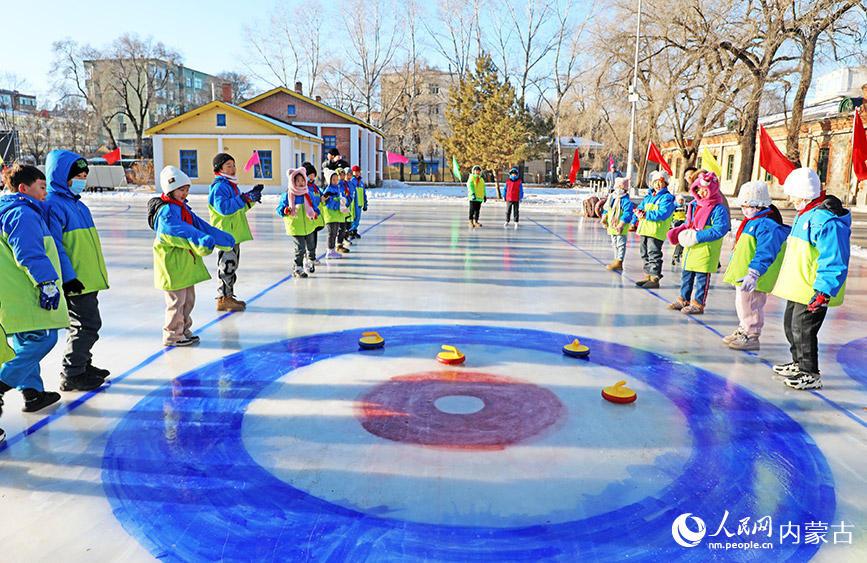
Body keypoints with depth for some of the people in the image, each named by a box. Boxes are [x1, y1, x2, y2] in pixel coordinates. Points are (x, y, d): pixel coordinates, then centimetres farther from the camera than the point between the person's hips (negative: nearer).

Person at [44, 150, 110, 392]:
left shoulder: (77, 204, 17)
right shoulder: (53, 204, -14)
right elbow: (55, 245, -19)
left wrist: (96, 273, 24)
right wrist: (68, 277, -21)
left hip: (88, 277, 10)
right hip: (75, 280, -10)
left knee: (83, 324, 19)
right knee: (87, 324, -8)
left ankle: (83, 365, 33)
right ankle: (71, 375, 3)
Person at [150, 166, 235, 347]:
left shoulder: (183, 207, 12)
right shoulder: (166, 212, -17)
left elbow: (199, 224, 12)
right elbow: (182, 230, -31)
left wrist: (223, 238, 8)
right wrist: (202, 240, -45)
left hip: (186, 261, 10)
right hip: (172, 262, -10)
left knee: (188, 299, 16)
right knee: (176, 301, -2)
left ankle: (184, 330, 29)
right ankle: (172, 335, 10)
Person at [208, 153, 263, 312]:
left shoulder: (231, 185, 17)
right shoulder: (219, 187, -14)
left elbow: (240, 208, 26)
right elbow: (223, 207, -29)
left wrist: (251, 196, 12)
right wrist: (245, 198, -30)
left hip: (234, 234, 10)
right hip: (224, 235, -10)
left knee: (232, 266, 15)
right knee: (227, 266, -6)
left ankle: (229, 296, 25)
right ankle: (223, 299, 2)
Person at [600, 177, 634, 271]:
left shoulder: (626, 201, -14)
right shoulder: (611, 198, 11)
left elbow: (627, 214, -20)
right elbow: (606, 209, 23)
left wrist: (621, 224, -28)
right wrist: (604, 218, 9)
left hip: (621, 228, -9)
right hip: (612, 226, 9)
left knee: (620, 244, -5)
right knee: (615, 245, 16)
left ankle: (619, 263, -4)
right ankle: (616, 261, 26)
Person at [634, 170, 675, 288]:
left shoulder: (667, 198, -6)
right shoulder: (648, 196, 19)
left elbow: (662, 214, -18)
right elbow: (641, 206, 18)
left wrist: (646, 214, -19)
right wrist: (639, 211, -7)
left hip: (656, 231, -8)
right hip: (645, 230, 8)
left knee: (654, 254, -7)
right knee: (645, 254, 13)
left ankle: (654, 279, -2)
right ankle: (647, 277, 23)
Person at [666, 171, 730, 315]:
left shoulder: (718, 209, -14)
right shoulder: (694, 205, 11)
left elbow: (719, 230, -21)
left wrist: (697, 236, -24)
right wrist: (680, 230, 3)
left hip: (705, 250, -8)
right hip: (691, 248, 8)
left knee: (702, 278, 1)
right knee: (686, 275, 16)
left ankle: (698, 304, 10)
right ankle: (683, 300, 28)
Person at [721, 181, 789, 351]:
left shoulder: (769, 225, -19)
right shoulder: (751, 221, 15)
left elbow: (765, 253, -27)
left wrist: (753, 273, -34)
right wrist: (733, 264, 33)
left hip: (752, 278, -10)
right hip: (741, 273, 10)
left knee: (750, 305, -4)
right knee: (742, 304, 20)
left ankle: (751, 336, 8)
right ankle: (744, 330, 34)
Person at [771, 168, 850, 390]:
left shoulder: (827, 221, -23)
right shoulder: (804, 214, 11)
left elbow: (835, 262, -25)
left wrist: (824, 291, -30)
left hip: (813, 290, -10)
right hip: (798, 287, 10)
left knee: (802, 329, -5)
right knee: (790, 324, 19)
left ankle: (810, 374, 8)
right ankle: (799, 363, 37)